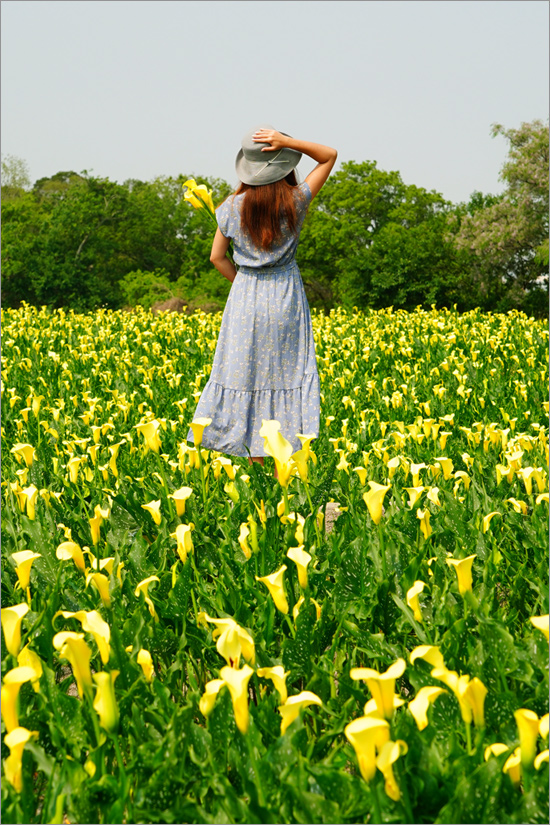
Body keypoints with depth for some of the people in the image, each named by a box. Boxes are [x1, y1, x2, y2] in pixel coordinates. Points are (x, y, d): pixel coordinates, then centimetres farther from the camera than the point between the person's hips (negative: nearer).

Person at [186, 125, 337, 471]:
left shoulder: (233, 207, -4)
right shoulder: (296, 201, -8)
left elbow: (217, 257, 2)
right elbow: (330, 155, 3)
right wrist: (287, 142, -10)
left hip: (245, 294, 1)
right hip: (287, 295, -1)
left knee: (246, 374, 8)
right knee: (286, 374, 5)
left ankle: (255, 467, 10)